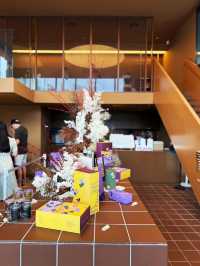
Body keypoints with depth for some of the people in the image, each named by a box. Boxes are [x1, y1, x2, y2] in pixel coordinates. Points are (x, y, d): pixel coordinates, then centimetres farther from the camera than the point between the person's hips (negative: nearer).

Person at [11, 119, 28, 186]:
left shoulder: (17, 130, -15)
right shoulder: (25, 129, 12)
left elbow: (17, 141, -23)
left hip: (20, 151, -8)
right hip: (25, 150, 9)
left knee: (19, 167, 0)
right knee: (23, 166, 16)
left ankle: (20, 183, 7)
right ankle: (24, 181, 24)